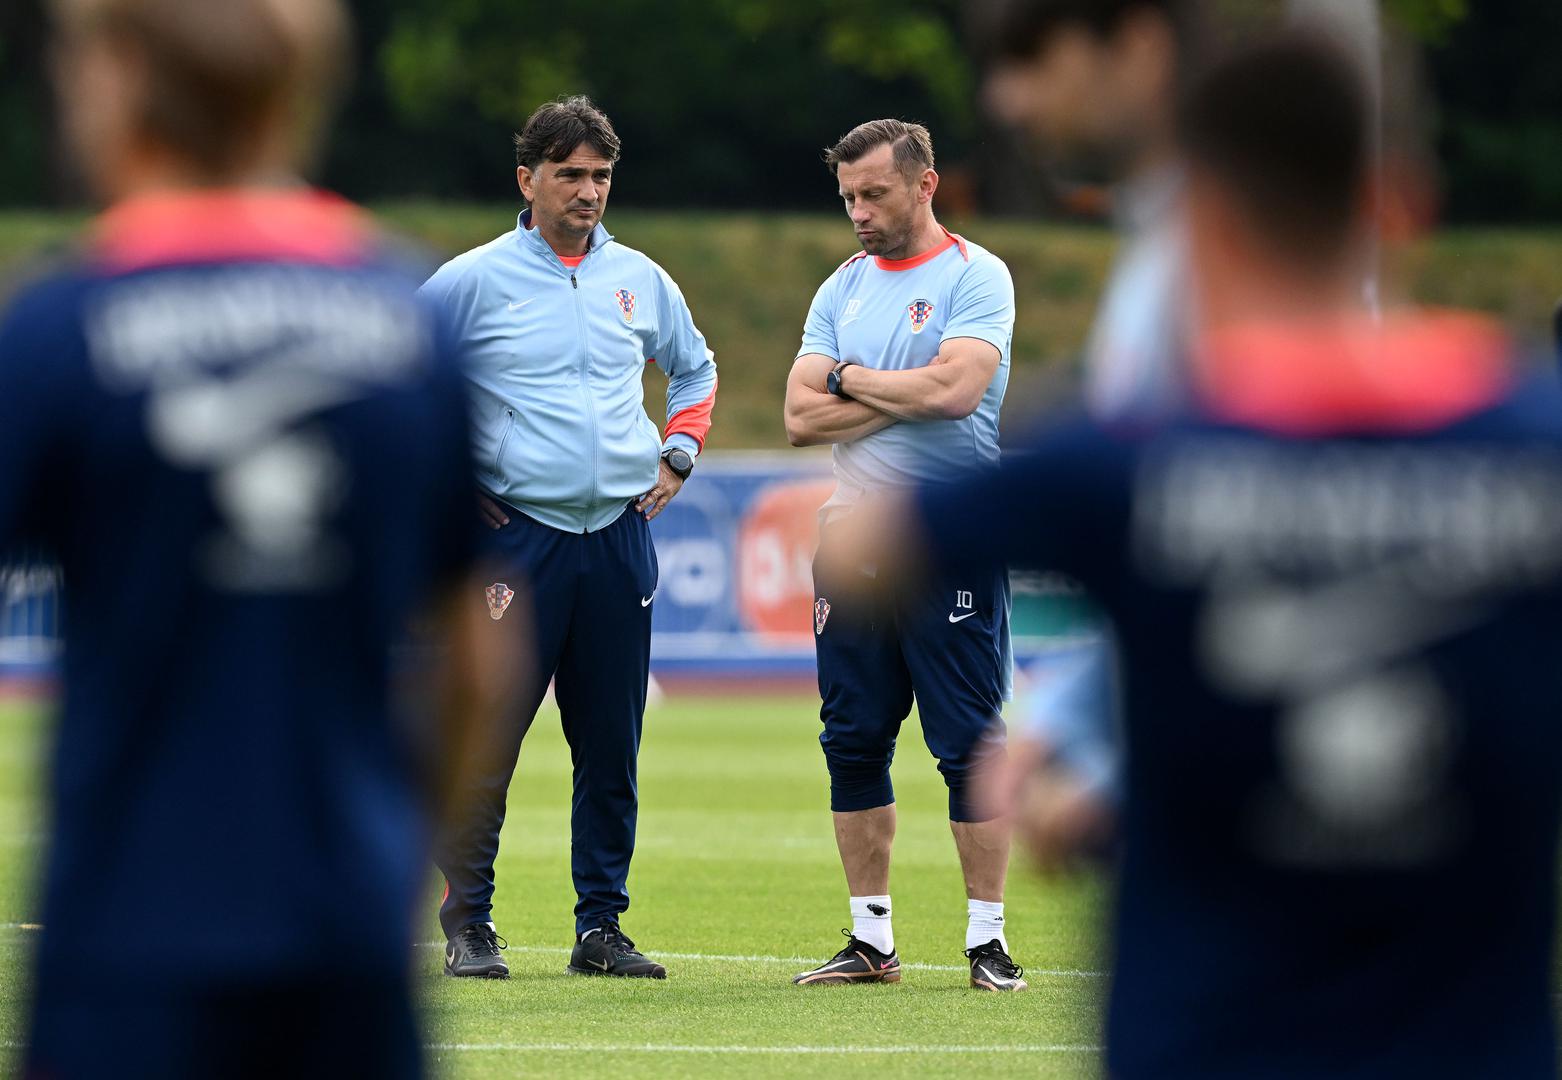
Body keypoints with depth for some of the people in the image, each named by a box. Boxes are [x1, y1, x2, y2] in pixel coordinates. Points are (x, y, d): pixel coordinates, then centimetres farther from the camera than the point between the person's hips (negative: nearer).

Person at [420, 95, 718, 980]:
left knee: (612, 752, 6)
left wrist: (678, 456, 17)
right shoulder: (474, 281, -2)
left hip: (621, 537, 4)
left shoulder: (640, 279, 12)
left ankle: (602, 928, 12)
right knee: (489, 744, -7)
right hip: (518, 534, -4)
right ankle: (469, 925, 1)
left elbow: (695, 367, 30)